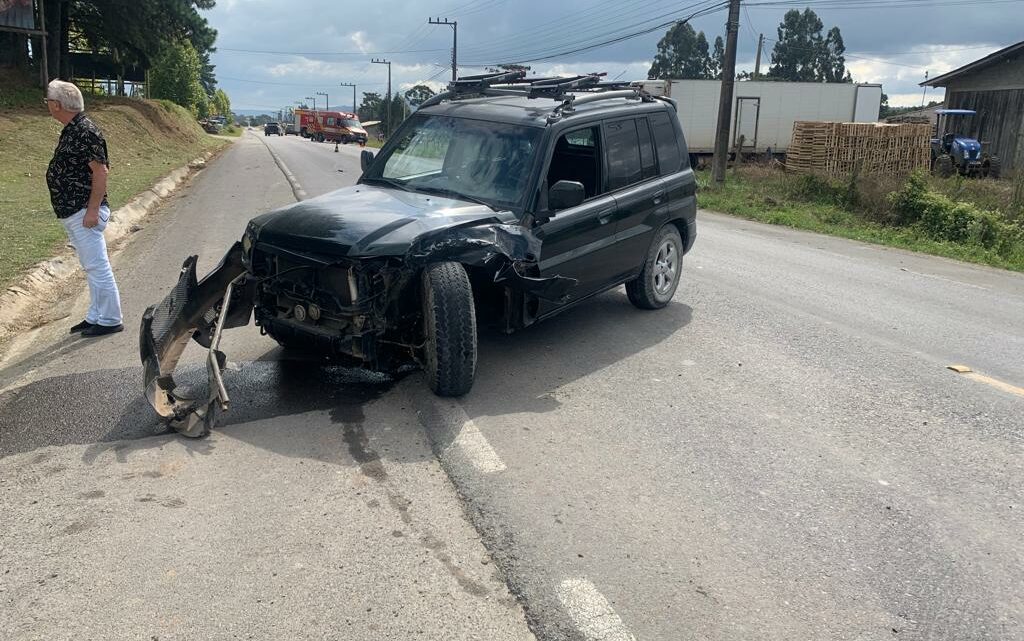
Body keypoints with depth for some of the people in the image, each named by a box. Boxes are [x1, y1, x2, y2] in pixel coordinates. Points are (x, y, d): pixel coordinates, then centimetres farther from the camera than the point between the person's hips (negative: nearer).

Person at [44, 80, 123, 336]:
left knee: (97, 267, -4)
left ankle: (110, 320, 3)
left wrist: (92, 210, -22)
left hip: (84, 212, -10)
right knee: (91, 267, 15)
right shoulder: (71, 130, 14)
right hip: (71, 212, 10)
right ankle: (95, 316, 23)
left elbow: (100, 171, -20)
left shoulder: (85, 131, -16)